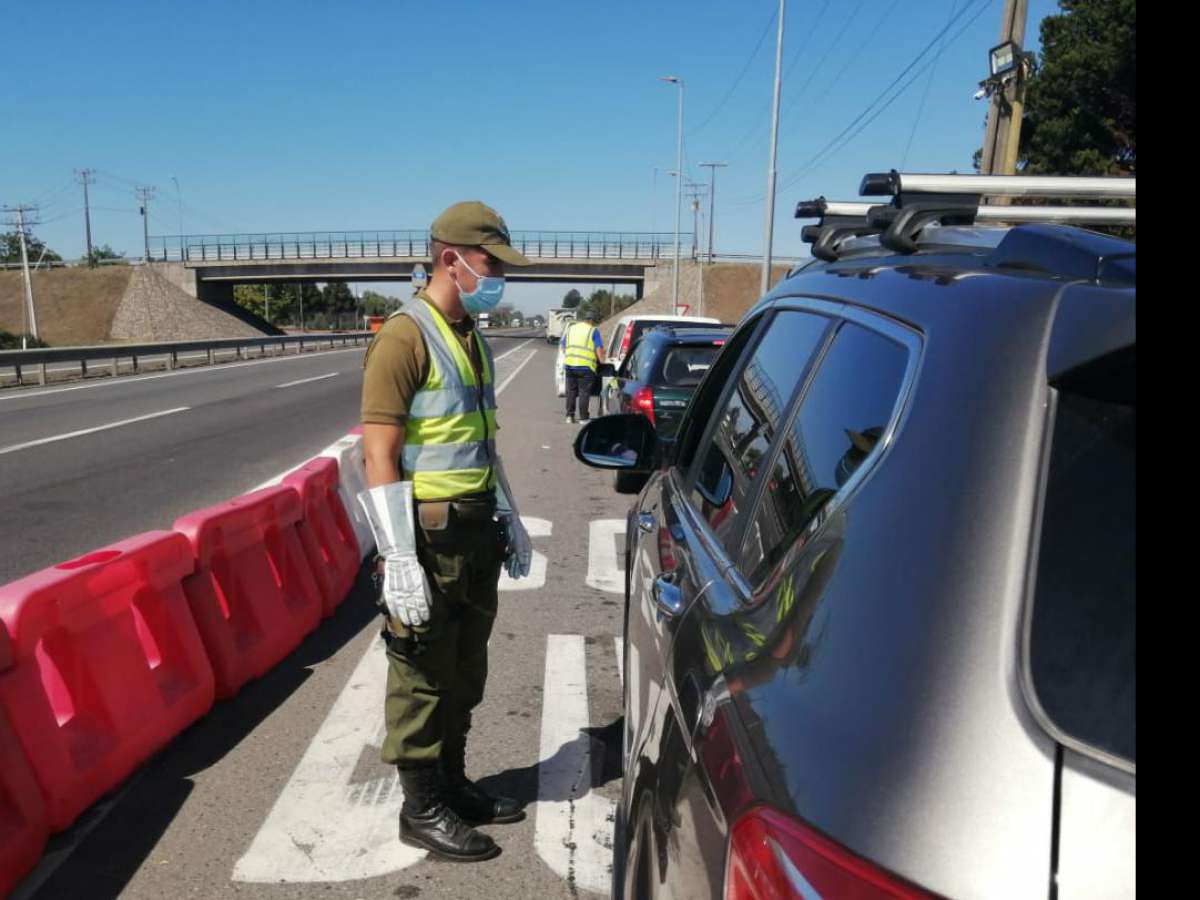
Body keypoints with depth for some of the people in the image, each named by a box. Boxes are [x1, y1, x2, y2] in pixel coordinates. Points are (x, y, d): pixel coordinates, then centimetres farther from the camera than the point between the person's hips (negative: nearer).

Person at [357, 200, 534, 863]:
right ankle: (422, 809, 22)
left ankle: (453, 784, 36)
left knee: (464, 676, 19)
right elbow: (379, 455, -19)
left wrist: (509, 516, 20)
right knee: (423, 680, 5)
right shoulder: (406, 337, -14)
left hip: (476, 530, 9)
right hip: (430, 534, -9)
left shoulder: (468, 336, 13)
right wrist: (399, 561, -22)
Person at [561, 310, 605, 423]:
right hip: (585, 367, -5)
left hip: (569, 364, 5)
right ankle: (583, 417, 1)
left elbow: (563, 347, 21)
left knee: (571, 391, 12)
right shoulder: (593, 331, 2)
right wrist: (602, 361, 4)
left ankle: (569, 415, 13)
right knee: (584, 392, 0)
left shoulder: (570, 329, 17)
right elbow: (599, 350, -5)